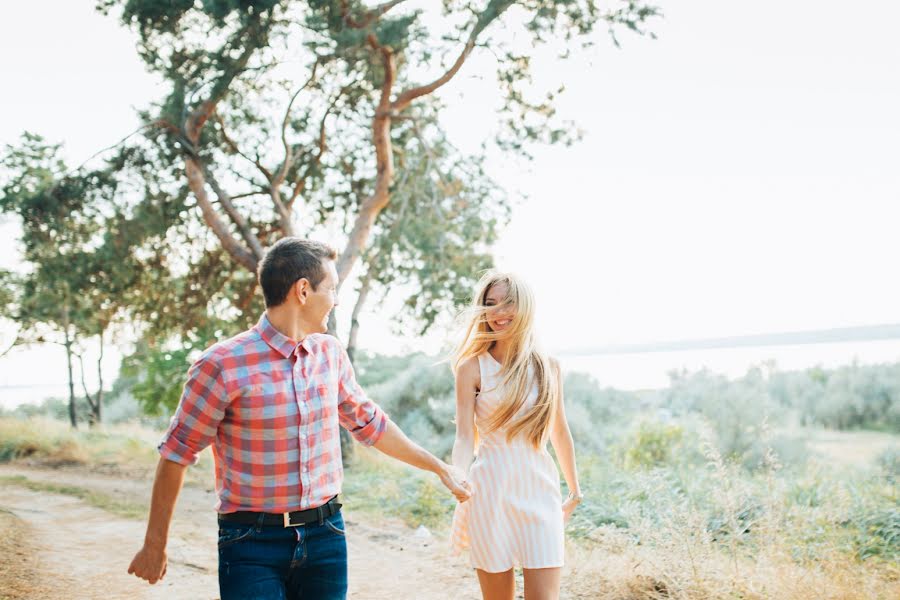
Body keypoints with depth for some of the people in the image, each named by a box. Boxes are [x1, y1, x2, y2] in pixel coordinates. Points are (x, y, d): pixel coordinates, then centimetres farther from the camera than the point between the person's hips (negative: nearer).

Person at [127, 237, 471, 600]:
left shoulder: (330, 353, 3)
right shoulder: (222, 365, -14)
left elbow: (368, 422, 17)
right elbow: (177, 454, -6)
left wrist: (439, 468, 22)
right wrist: (155, 546, -1)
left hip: (325, 533, 5)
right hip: (253, 544, -5)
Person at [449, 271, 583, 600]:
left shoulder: (547, 366, 7)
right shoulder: (472, 367, -2)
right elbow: (464, 438, -9)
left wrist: (574, 490, 25)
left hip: (540, 491, 2)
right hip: (491, 490, -2)